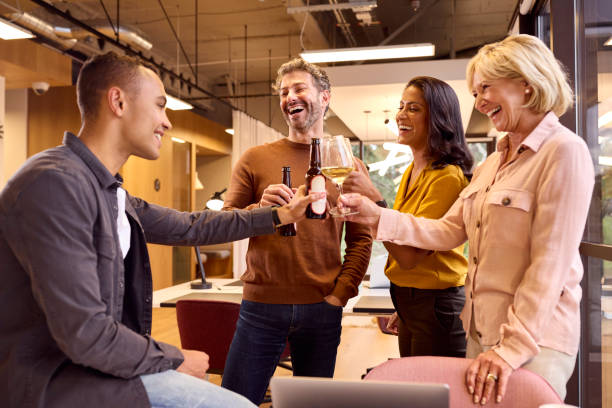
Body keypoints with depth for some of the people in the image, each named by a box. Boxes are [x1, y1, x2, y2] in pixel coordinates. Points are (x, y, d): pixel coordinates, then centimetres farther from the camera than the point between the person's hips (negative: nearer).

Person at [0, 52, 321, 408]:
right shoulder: (55, 183, -23)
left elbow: (187, 227, 15)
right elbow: (84, 334, -26)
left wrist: (279, 216, 19)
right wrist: (174, 360, -12)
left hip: (93, 358, 9)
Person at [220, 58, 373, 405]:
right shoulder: (255, 159, 5)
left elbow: (361, 238, 4)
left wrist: (341, 293, -6)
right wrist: (259, 210, -16)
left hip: (322, 310, 1)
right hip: (261, 306, 0)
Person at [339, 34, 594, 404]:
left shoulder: (564, 152, -14)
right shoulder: (493, 163, 11)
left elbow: (550, 264, -20)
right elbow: (449, 231, 6)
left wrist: (513, 347, -22)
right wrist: (378, 217, -4)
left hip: (533, 340, -7)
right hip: (481, 333, 8)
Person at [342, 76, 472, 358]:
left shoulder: (447, 177, -19)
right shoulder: (412, 173, 9)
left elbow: (409, 256, -25)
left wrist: (372, 198, -29)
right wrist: (402, 307, 18)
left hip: (436, 307, -9)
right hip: (409, 304, 9)